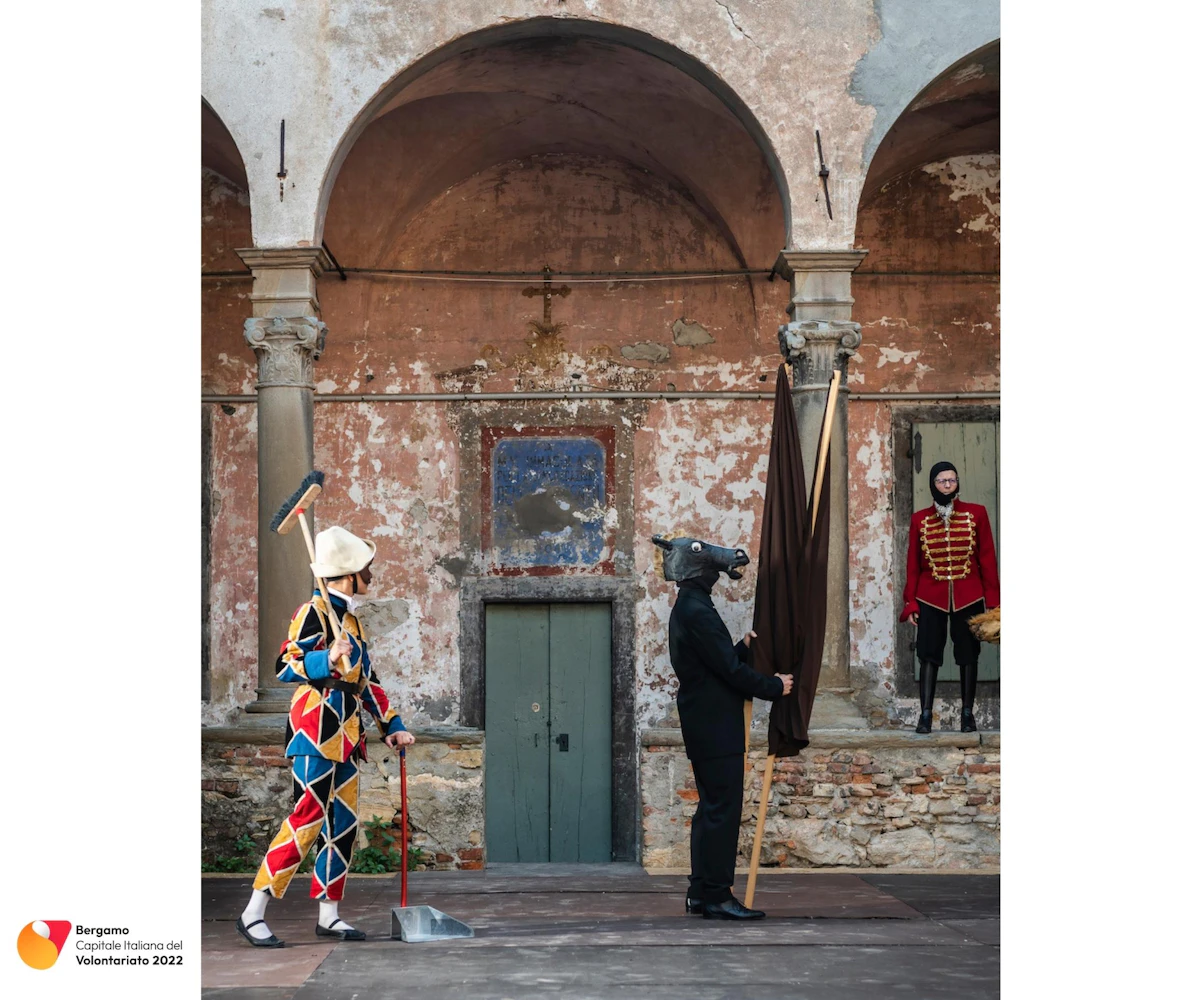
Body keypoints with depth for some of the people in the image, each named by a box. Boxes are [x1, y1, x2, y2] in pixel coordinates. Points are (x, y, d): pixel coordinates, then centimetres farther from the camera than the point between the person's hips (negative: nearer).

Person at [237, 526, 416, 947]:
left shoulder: (351, 618, 19)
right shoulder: (315, 612, -9)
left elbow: (365, 680, 24)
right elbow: (284, 666, -17)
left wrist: (391, 726, 20)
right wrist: (326, 661, -32)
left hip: (345, 735, 9)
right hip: (315, 732, -9)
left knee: (343, 824, 9)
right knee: (308, 818, -12)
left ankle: (328, 914, 16)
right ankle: (253, 914, -6)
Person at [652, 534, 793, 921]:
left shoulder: (687, 608, 17)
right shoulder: (697, 611, -17)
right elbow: (730, 670, -18)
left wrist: (744, 647, 12)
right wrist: (775, 687, -8)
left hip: (705, 726, 11)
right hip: (716, 727, -11)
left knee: (712, 808, 13)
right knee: (722, 809, -8)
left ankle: (700, 893, 17)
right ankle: (717, 896, -5)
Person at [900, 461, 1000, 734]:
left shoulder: (976, 514, 3)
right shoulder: (920, 520, 5)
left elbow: (987, 559, 2)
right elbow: (913, 565, 6)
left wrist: (992, 600, -2)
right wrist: (910, 603, 1)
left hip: (968, 597, 0)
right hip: (931, 597, 0)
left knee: (968, 655, 4)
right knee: (928, 654, -4)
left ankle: (967, 714, 12)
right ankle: (925, 715, -4)